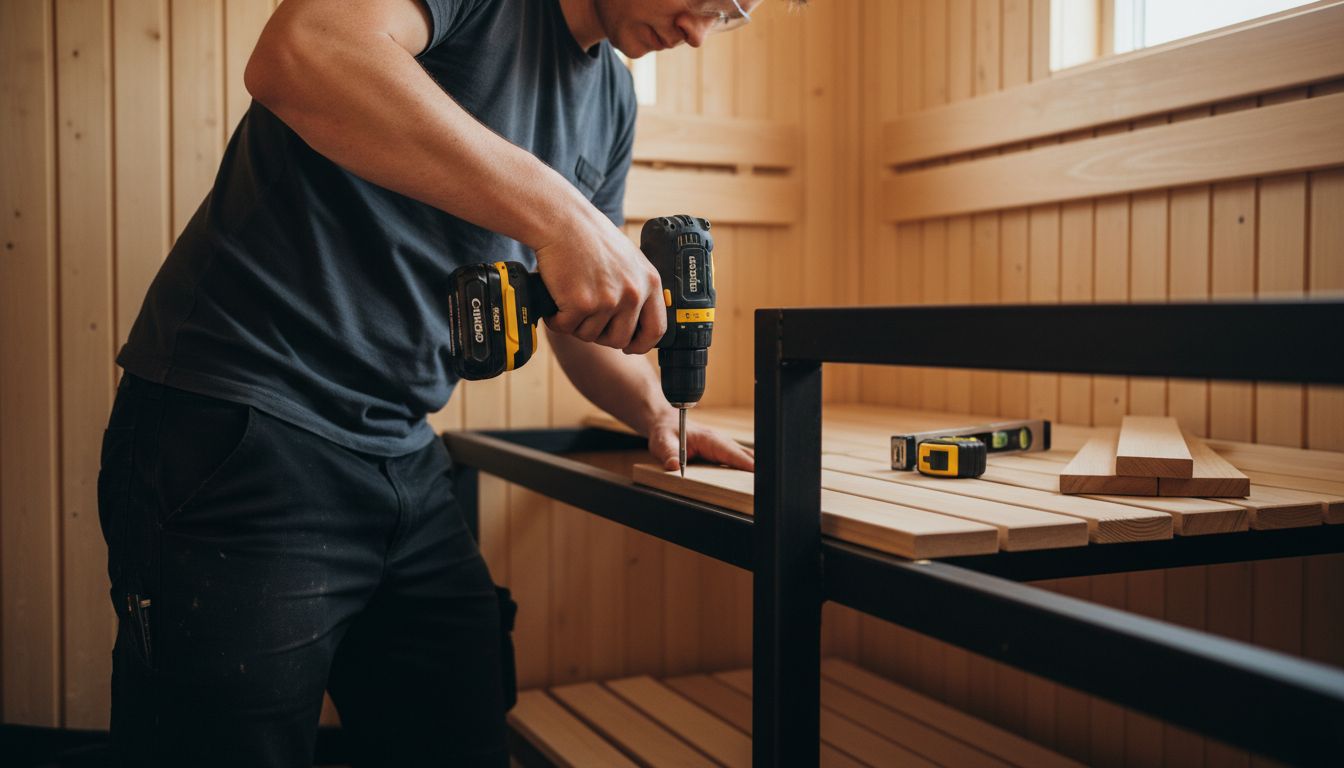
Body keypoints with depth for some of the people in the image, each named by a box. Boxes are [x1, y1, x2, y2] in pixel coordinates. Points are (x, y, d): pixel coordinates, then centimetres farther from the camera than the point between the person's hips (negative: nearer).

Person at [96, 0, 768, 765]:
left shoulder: (611, 98, 15)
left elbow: (587, 319, 23)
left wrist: (659, 413, 5)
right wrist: (559, 213, -32)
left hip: (407, 463, 8)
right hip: (242, 439, -8)